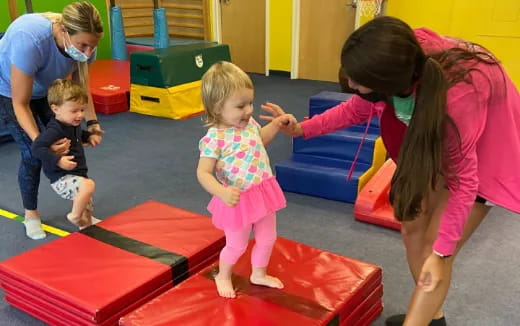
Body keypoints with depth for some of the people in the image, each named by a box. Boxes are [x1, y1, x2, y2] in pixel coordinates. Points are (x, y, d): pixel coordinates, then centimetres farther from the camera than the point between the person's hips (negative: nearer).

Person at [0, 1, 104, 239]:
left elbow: (80, 86, -9)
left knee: (67, 145, -4)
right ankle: (31, 214, 14)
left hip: (47, 89, 5)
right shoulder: (29, 39, -43)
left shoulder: (83, 42, -27)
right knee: (33, 154, -9)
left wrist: (92, 122, -21)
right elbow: (20, 104, -33)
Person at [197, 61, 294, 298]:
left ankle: (259, 274, 48)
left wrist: (278, 123, 8)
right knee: (237, 246, 13)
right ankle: (223, 277, 43)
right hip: (239, 201, -7)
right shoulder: (215, 138, -26)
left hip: (263, 193, 7)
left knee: (267, 238, 22)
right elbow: (203, 173, -26)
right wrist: (222, 192, -41)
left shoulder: (249, 124, -2)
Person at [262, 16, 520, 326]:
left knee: (436, 249, -6)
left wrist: (441, 251, -22)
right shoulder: (401, 66, -25)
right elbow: (357, 109, -4)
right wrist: (301, 129, -12)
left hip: (487, 147, -6)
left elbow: (463, 179, -28)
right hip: (435, 135, 7)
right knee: (412, 225, 10)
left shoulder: (455, 99, -43)